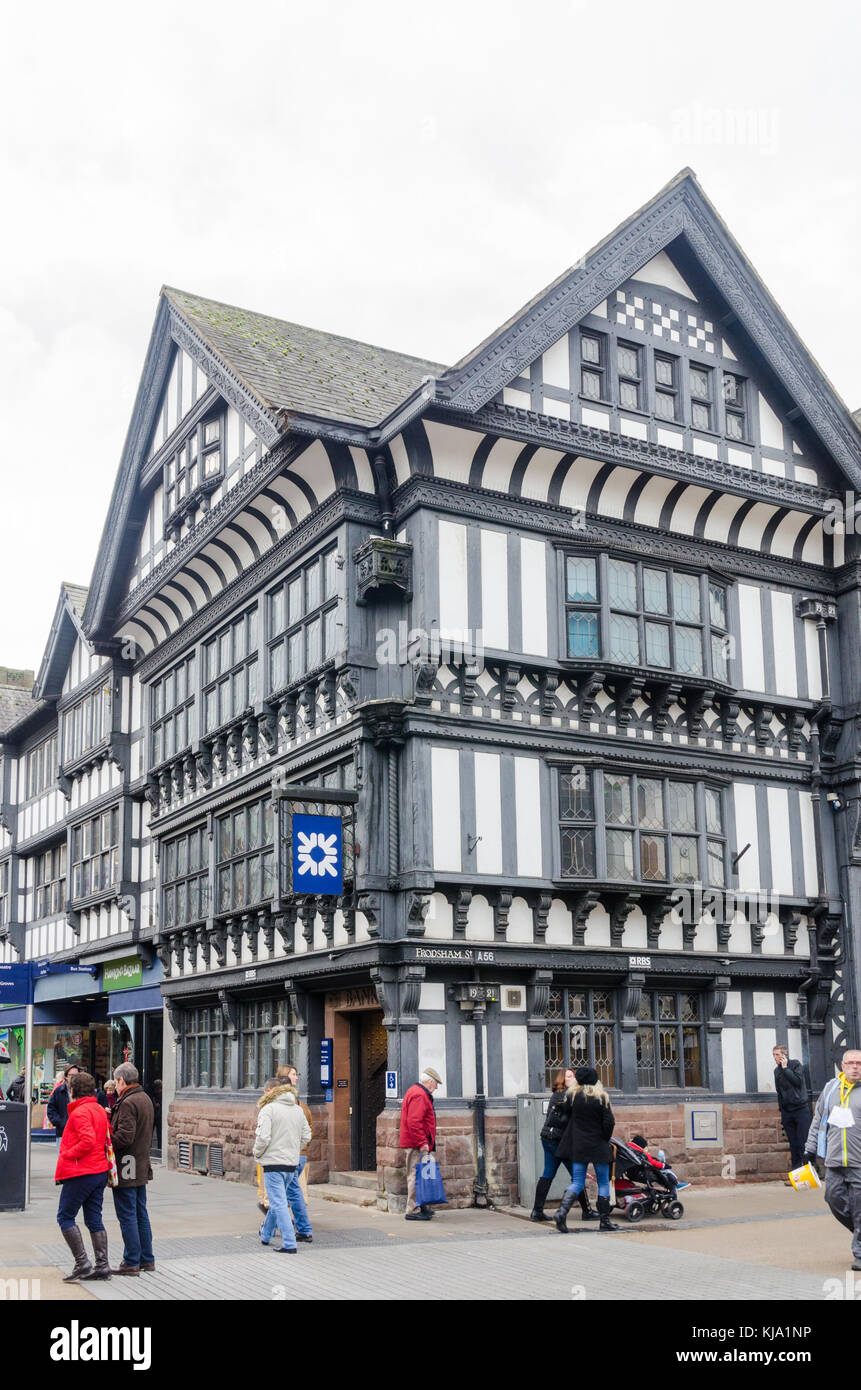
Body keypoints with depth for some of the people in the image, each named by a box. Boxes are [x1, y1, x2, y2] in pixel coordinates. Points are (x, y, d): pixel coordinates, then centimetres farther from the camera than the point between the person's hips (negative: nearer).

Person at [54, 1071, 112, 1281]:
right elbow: (105, 1141, 18)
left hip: (80, 1173, -9)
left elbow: (88, 1141, -25)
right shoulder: (99, 1110, 14)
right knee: (94, 1219, 10)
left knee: (65, 1217, 2)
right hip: (100, 1171, 9)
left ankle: (82, 1263, -3)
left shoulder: (80, 1112, -14)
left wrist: (66, 1155, -14)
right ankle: (102, 1266, 8)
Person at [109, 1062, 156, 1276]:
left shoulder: (128, 1103, -17)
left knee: (127, 1216, -3)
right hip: (141, 1166, 9)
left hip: (126, 1169, -9)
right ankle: (147, 1260, 21)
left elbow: (124, 1136, -24)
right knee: (141, 1214, 15)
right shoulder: (146, 1099, 13)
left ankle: (131, 1262, 1)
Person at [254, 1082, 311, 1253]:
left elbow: (263, 1137, -18)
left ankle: (289, 1244, -9)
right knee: (277, 1201, 22)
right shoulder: (298, 1110, 10)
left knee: (279, 1203, -5)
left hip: (274, 1163, -7)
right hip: (292, 1163, 7)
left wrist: (257, 1152, 0)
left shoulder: (268, 1109, -10)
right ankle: (266, 1235, 37)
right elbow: (306, 1136, 13)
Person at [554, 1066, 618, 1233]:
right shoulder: (601, 1097, -7)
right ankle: (604, 1221, 10)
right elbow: (609, 1122, -8)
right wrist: (605, 1139, 4)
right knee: (603, 1182, 10)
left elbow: (565, 1114, 7)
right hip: (598, 1147, -2)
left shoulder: (572, 1095, -1)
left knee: (577, 1182, 7)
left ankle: (562, 1211, -15)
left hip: (578, 1146, 2)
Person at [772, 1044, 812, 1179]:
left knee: (803, 1143, -10)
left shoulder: (796, 1065, -1)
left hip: (801, 1109, -5)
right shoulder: (777, 1071, 13)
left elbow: (798, 1081, -17)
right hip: (787, 1112, 5)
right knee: (793, 1144, 3)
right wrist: (781, 1108, 16)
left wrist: (785, 1068, -12)